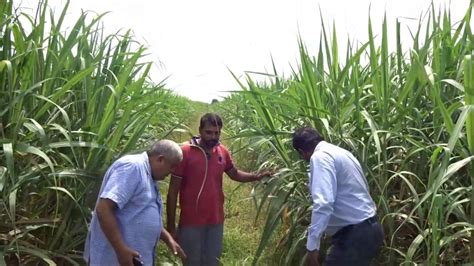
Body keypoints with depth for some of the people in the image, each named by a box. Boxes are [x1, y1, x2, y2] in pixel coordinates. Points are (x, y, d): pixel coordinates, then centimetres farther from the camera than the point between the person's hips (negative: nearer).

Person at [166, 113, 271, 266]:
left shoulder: (223, 151, 0)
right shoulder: (185, 152, -14)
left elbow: (235, 174, 17)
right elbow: (173, 191, -10)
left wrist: (256, 177, -2)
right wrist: (171, 226, -10)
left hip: (216, 221, 4)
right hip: (191, 222, -4)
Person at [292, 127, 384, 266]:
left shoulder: (320, 156, -14)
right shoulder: (342, 152, 15)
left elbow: (323, 203, -26)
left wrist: (312, 245, -24)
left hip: (354, 234, -10)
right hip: (367, 229, 10)